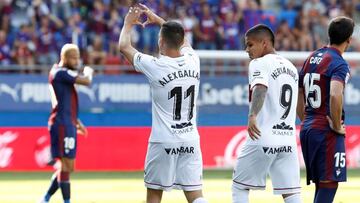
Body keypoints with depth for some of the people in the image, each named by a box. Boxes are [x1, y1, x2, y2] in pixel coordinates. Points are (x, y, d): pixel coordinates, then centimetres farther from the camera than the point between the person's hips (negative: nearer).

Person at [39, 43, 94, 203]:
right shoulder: (61, 72, -13)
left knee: (67, 166, 12)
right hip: (62, 124, -10)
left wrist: (77, 122, 24)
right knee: (66, 165, -10)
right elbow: (86, 81, -22)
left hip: (67, 124, 10)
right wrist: (88, 72, 0)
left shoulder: (61, 73, 19)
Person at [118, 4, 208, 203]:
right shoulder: (193, 61, 1)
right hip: (190, 140, 4)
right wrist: (158, 20, 36)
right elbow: (181, 39, 25)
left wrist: (128, 23, 22)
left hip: (163, 141, -3)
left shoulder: (155, 66, -12)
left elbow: (124, 46, 4)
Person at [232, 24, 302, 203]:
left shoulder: (259, 63, -5)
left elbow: (260, 88, -25)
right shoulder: (291, 67, 18)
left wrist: (252, 116, -39)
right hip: (289, 140, 6)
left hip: (262, 139, -6)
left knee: (239, 187, 8)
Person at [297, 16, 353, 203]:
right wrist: (337, 126, -16)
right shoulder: (339, 64, -12)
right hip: (327, 132, -8)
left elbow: (297, 94, 20)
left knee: (321, 184, 14)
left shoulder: (311, 58, 14)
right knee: (329, 184, -7)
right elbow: (335, 95, -28)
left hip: (307, 129, 8)